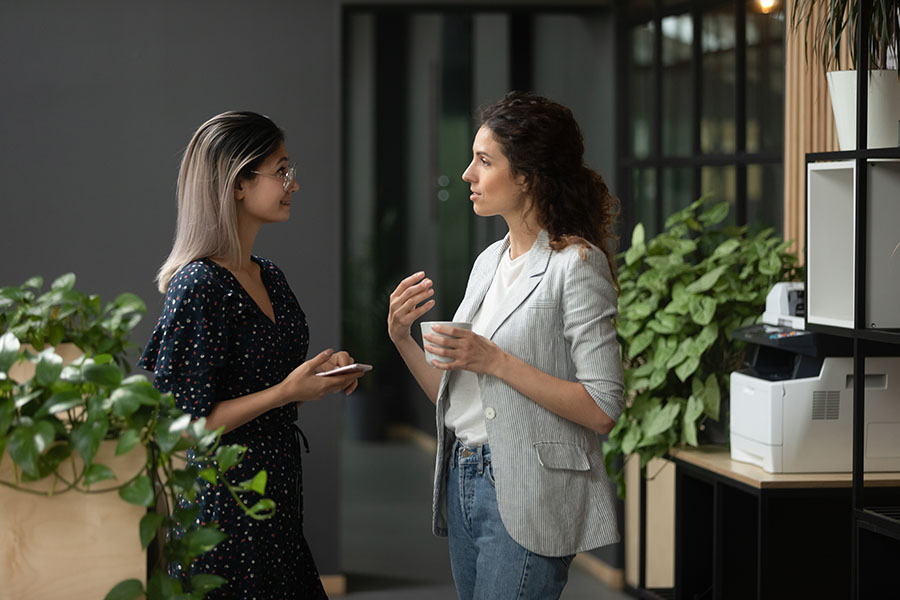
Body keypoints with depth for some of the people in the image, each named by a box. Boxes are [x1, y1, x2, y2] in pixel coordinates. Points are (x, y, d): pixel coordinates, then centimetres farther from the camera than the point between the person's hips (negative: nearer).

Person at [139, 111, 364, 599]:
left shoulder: (268, 277, 11)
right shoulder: (199, 286, -17)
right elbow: (184, 423, -19)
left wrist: (324, 373, 4)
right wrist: (286, 392, -20)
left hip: (277, 497, 9)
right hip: (225, 499, -9)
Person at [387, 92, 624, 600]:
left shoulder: (576, 265, -11)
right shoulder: (490, 262, 13)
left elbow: (602, 410, -18)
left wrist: (495, 361, -19)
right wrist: (403, 338, 0)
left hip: (526, 497, -8)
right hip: (463, 479, 8)